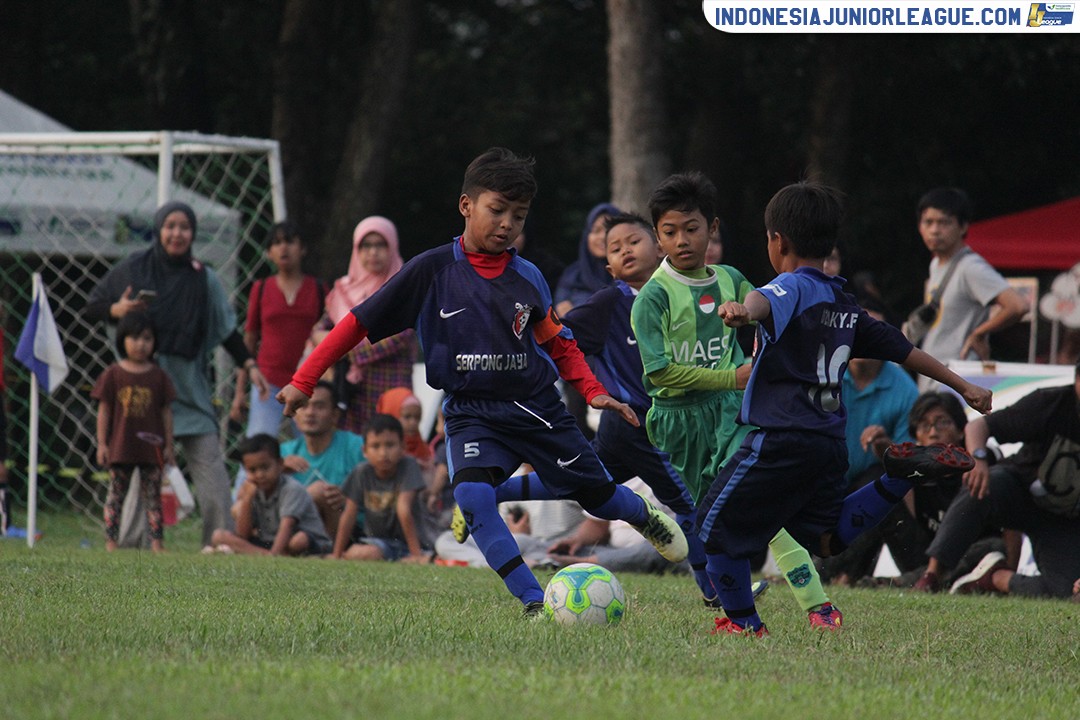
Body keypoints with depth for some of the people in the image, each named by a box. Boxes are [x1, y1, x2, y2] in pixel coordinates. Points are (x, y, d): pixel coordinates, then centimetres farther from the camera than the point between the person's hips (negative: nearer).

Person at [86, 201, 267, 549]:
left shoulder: (203, 279, 7)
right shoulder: (133, 269, 3)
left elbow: (226, 328, 13)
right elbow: (92, 307, 9)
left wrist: (249, 364, 6)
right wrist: (119, 310, -11)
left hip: (188, 384, 1)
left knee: (208, 461, -6)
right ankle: (130, 540, 2)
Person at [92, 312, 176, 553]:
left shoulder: (158, 376, 3)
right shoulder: (113, 375, 0)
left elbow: (166, 412, 6)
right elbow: (104, 410, 1)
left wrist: (168, 445, 4)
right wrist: (101, 444, -3)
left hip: (151, 447, 1)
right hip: (120, 447, -1)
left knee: (153, 495, 3)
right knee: (116, 494, 4)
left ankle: (156, 541, 4)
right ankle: (111, 540, 8)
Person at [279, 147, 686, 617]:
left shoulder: (527, 278, 1)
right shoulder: (432, 270, -7)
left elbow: (557, 343, 16)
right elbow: (360, 322, -5)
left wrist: (593, 391, 2)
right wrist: (304, 381, -8)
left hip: (535, 404, 2)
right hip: (471, 413, -2)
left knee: (597, 494, 9)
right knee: (473, 496, -28)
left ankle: (644, 514, 46)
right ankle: (534, 604, -24)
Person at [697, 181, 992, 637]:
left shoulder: (792, 288, -7)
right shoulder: (844, 305, 17)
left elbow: (764, 302, -33)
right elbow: (903, 350, 25)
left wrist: (743, 311, -57)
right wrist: (964, 387, 34)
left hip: (782, 441, -8)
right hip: (831, 442, 8)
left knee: (717, 523, 7)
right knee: (828, 539, 20)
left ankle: (742, 623, 11)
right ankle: (901, 479, 4)